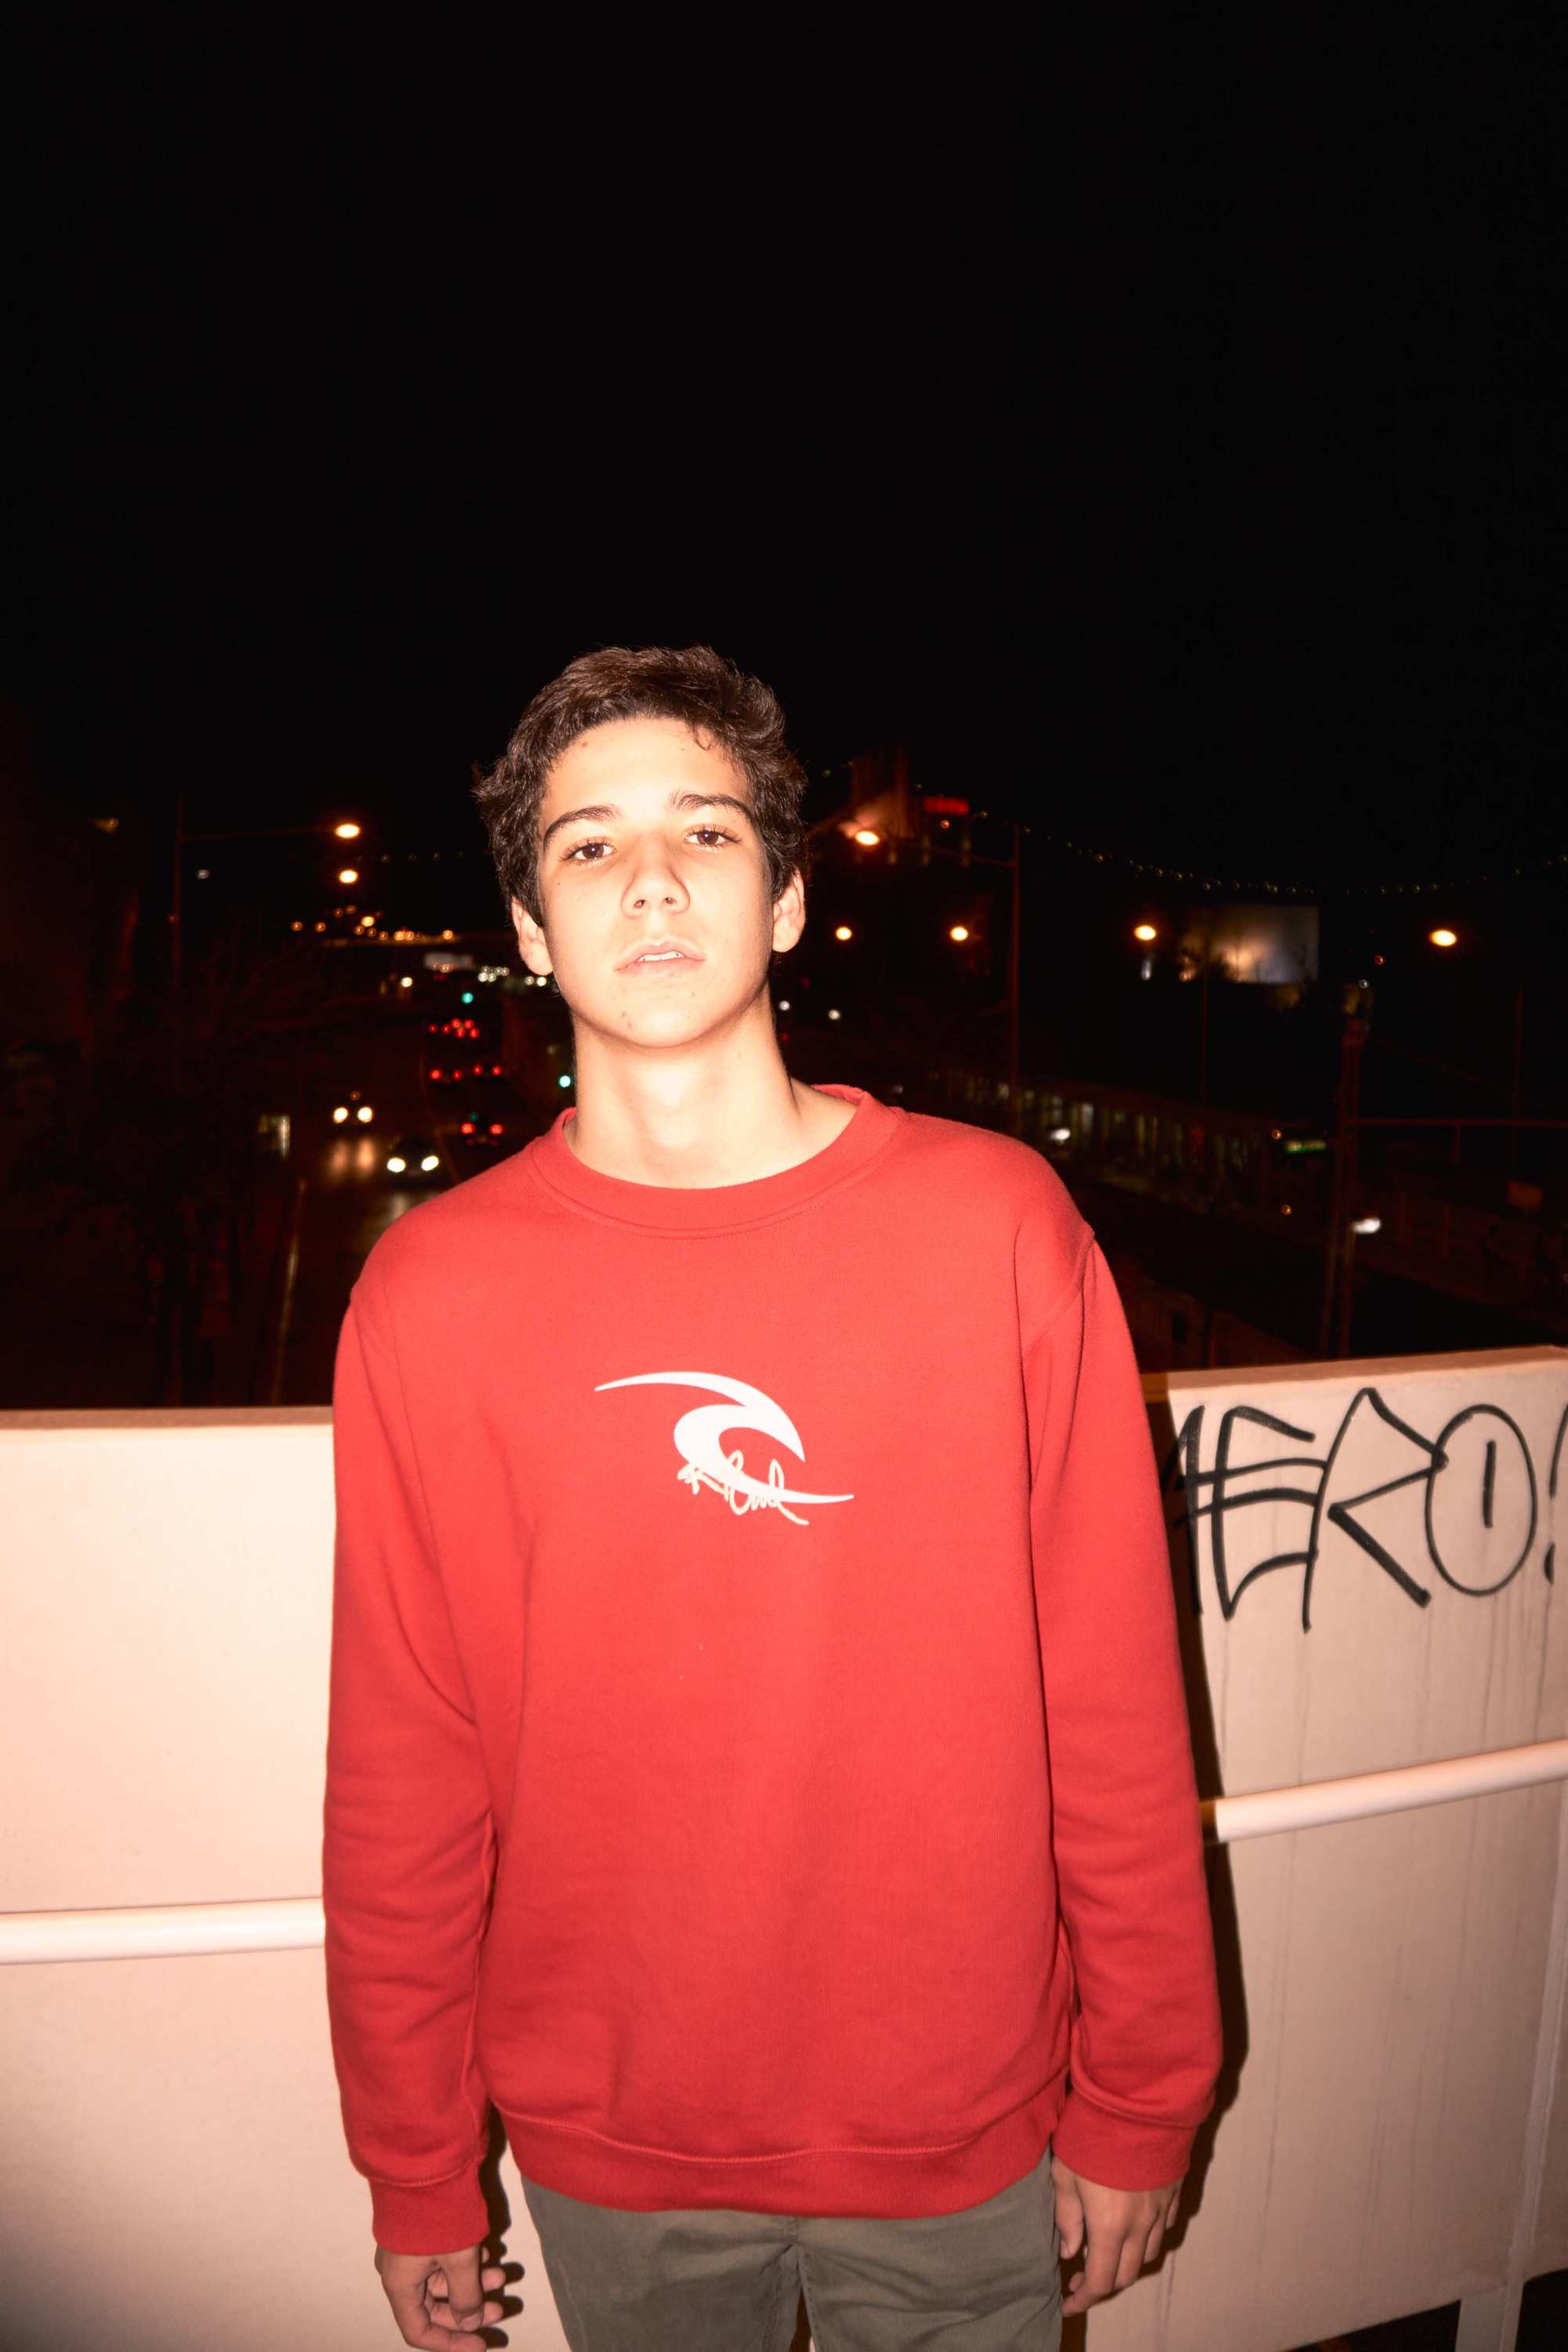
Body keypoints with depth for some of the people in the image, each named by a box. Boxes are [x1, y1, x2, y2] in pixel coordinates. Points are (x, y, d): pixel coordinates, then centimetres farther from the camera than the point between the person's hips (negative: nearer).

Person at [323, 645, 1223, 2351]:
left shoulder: (997, 1223, -12)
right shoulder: (432, 1293, -11)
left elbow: (1116, 1710, -7)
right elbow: (401, 1774, -4)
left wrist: (1139, 2108, 0)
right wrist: (418, 2174, 4)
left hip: (963, 2142, 0)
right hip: (608, 2159, 1)